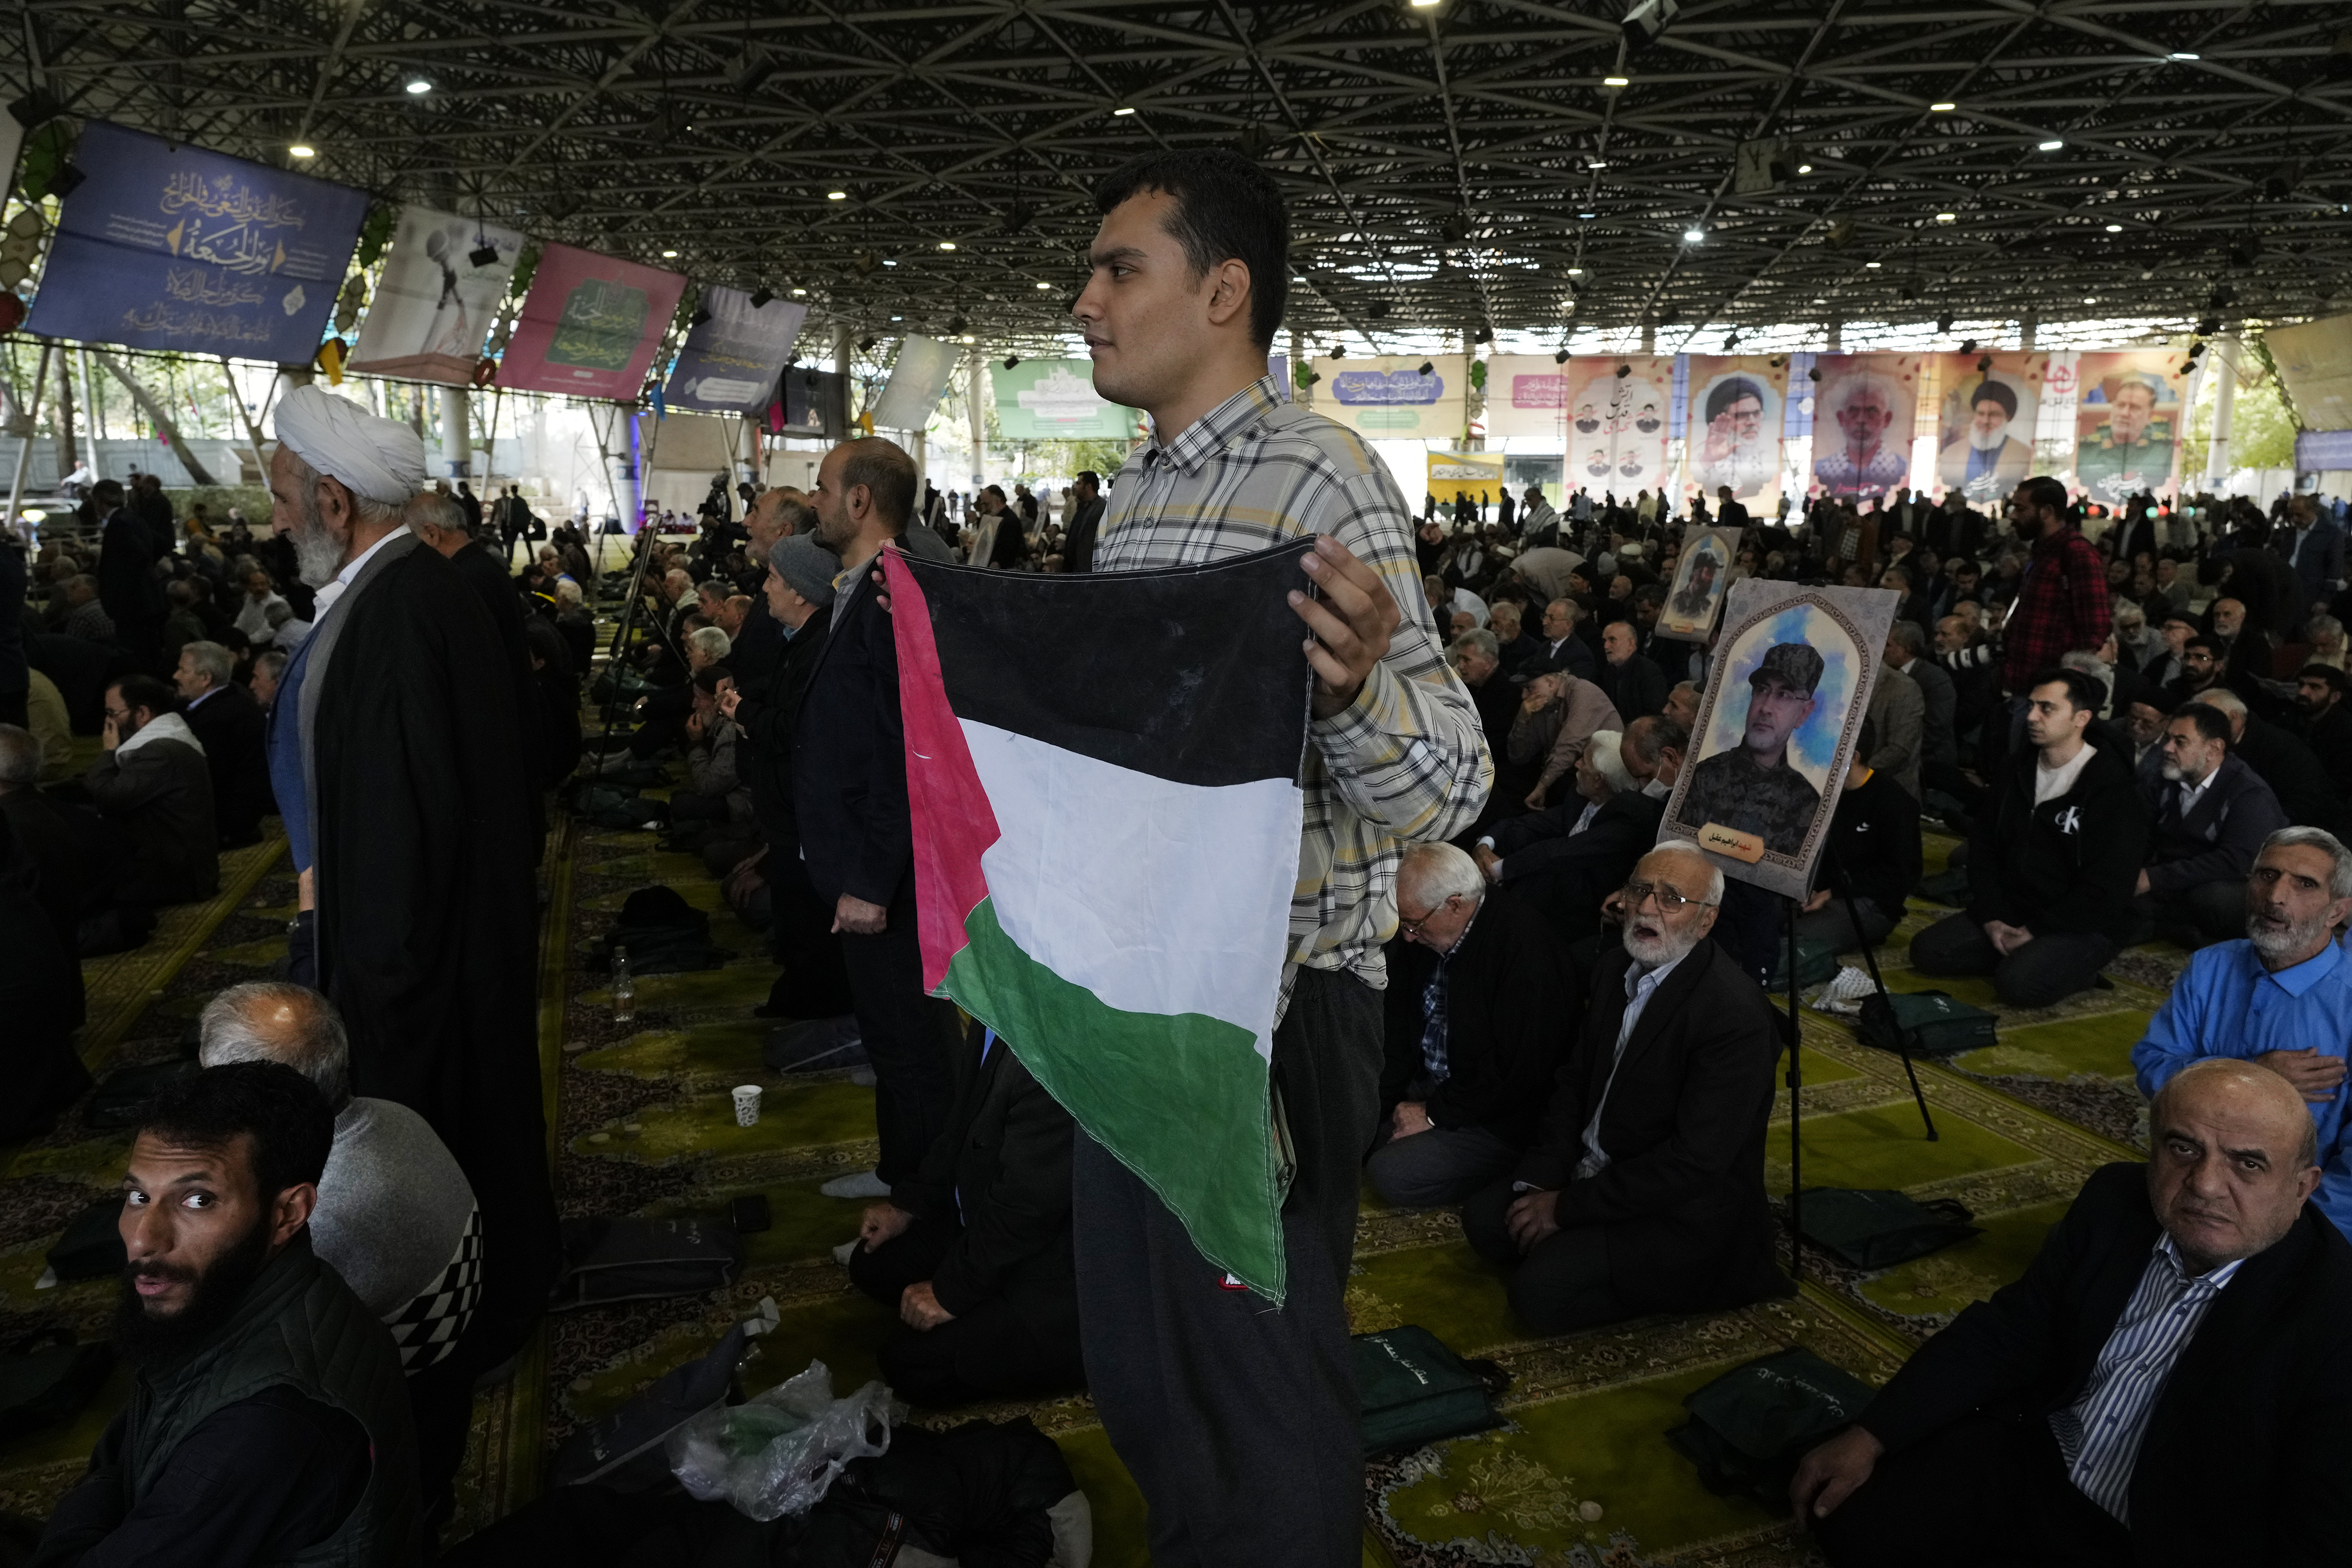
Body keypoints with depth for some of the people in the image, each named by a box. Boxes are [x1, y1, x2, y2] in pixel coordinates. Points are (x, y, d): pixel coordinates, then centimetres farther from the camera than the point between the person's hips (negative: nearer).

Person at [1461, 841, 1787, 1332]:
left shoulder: (1736, 1015, -25)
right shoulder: (1617, 970, 2)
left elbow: (1695, 1162, -26)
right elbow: (1575, 1079, 10)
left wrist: (1568, 1206, -21)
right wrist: (1545, 1180, -6)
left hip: (1683, 1213, -8)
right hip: (1593, 1169, 8)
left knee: (1540, 1292, -20)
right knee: (1483, 1219, -2)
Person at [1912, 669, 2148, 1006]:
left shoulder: (2114, 789, -13)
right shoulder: (2016, 772, 8)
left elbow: (2106, 889, -17)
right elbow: (1983, 847, 8)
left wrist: (2035, 931, -18)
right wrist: (1992, 917, -6)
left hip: (2082, 927, -6)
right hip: (2010, 913, 6)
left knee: (2018, 983, -32)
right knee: (1927, 951, -10)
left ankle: (2076, 966, -1)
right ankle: (2020, 954, 5)